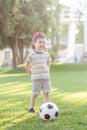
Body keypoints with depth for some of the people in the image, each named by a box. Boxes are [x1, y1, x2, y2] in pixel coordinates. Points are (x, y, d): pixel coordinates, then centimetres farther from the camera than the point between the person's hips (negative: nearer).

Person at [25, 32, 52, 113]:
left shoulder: (46, 54, 7)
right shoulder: (31, 55, -5)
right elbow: (27, 66, 4)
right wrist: (32, 73, 4)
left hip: (46, 78, 3)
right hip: (36, 78, -3)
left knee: (46, 94, -1)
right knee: (35, 94, 3)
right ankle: (31, 108, 16)